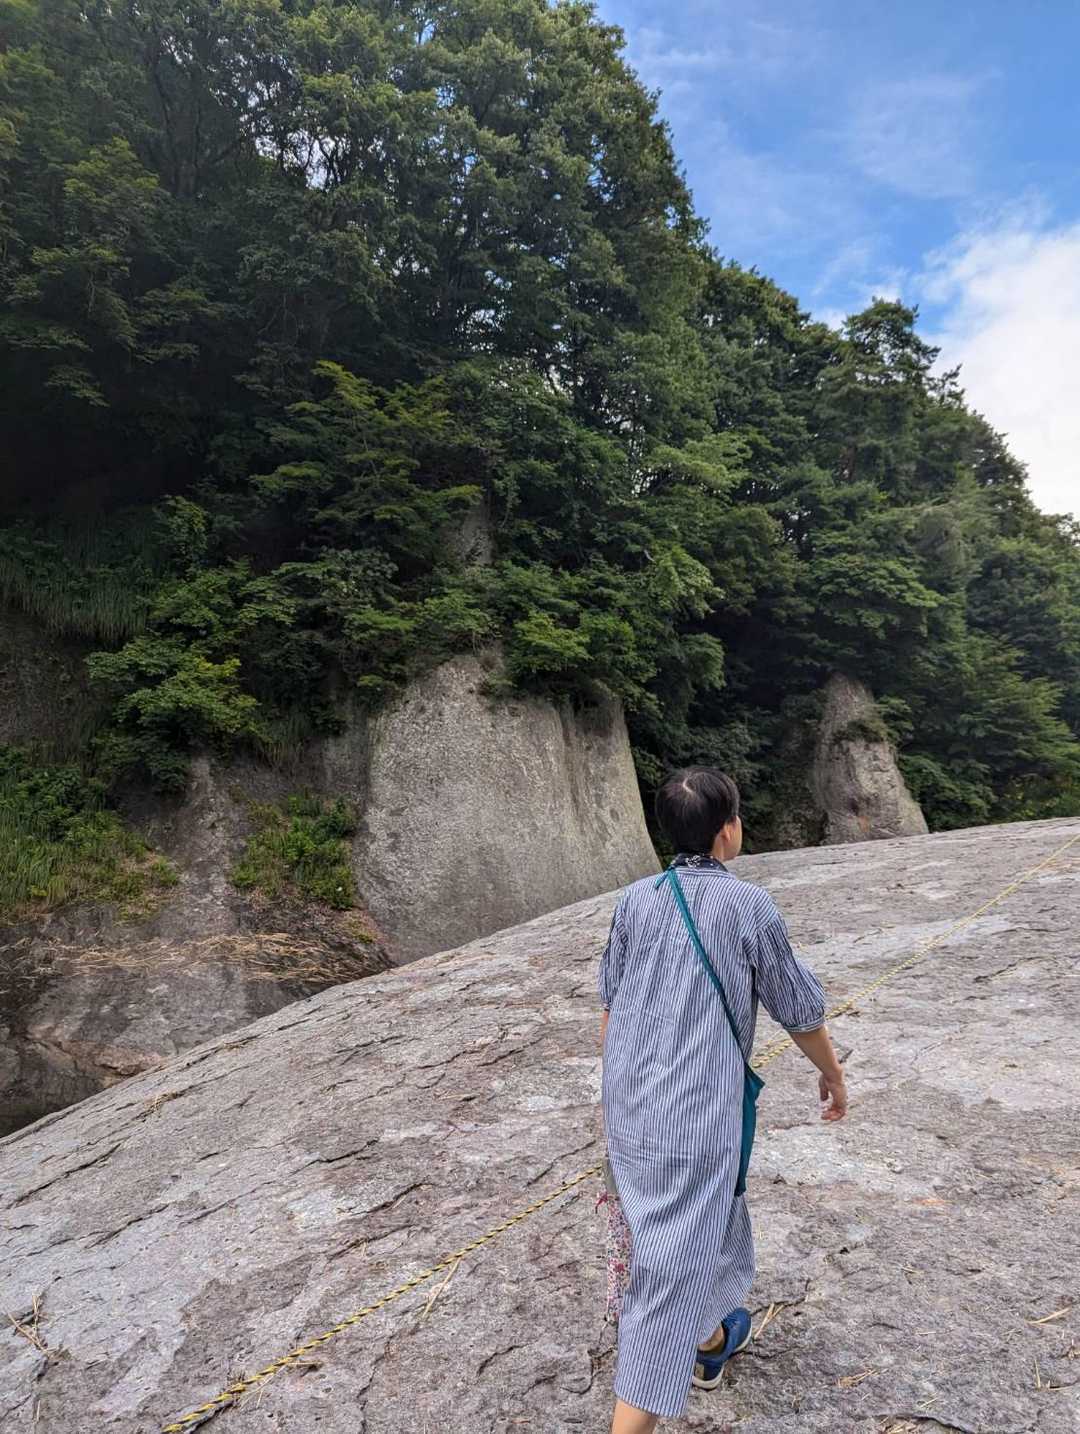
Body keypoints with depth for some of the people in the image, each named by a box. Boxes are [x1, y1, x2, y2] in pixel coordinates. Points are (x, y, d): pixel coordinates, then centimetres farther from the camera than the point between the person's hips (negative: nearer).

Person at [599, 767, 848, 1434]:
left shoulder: (636, 899, 0)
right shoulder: (750, 905, -13)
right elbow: (800, 1009, -1)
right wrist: (834, 1075, 17)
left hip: (629, 1106, 6)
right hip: (698, 1114, -6)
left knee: (711, 1221, 30)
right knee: (674, 1271, 4)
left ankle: (712, 1339, 52)